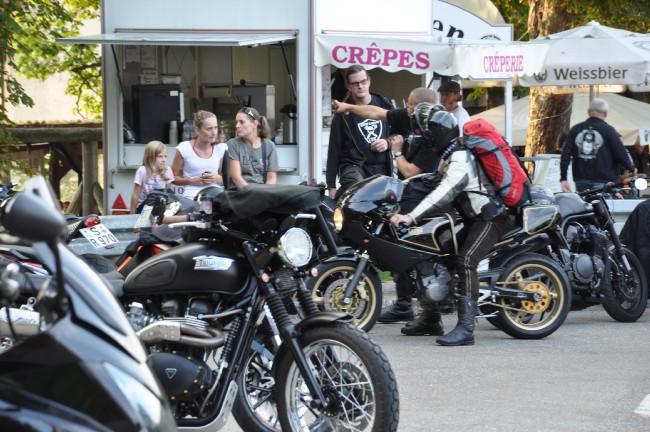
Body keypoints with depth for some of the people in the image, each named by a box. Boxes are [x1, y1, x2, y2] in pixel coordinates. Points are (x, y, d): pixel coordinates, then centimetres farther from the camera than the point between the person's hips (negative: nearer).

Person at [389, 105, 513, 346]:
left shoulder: (459, 159, -19)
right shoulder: (452, 156, 15)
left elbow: (445, 193, -32)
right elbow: (440, 186, 26)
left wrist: (411, 217, -39)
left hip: (491, 219, -12)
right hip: (473, 217, 12)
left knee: (465, 260, -31)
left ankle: (466, 328, -39)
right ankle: (431, 319, 27)